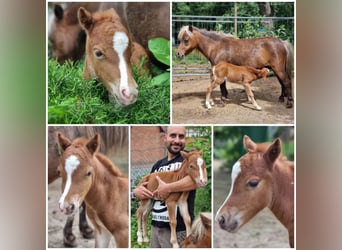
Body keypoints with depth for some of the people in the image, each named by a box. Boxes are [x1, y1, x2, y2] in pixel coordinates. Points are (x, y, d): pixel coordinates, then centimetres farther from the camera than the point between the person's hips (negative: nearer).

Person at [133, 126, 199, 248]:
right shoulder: (158, 164, 14)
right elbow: (144, 187, 22)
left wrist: (167, 188, -24)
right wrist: (138, 191, -3)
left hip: (178, 228, -6)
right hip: (156, 226, 6)